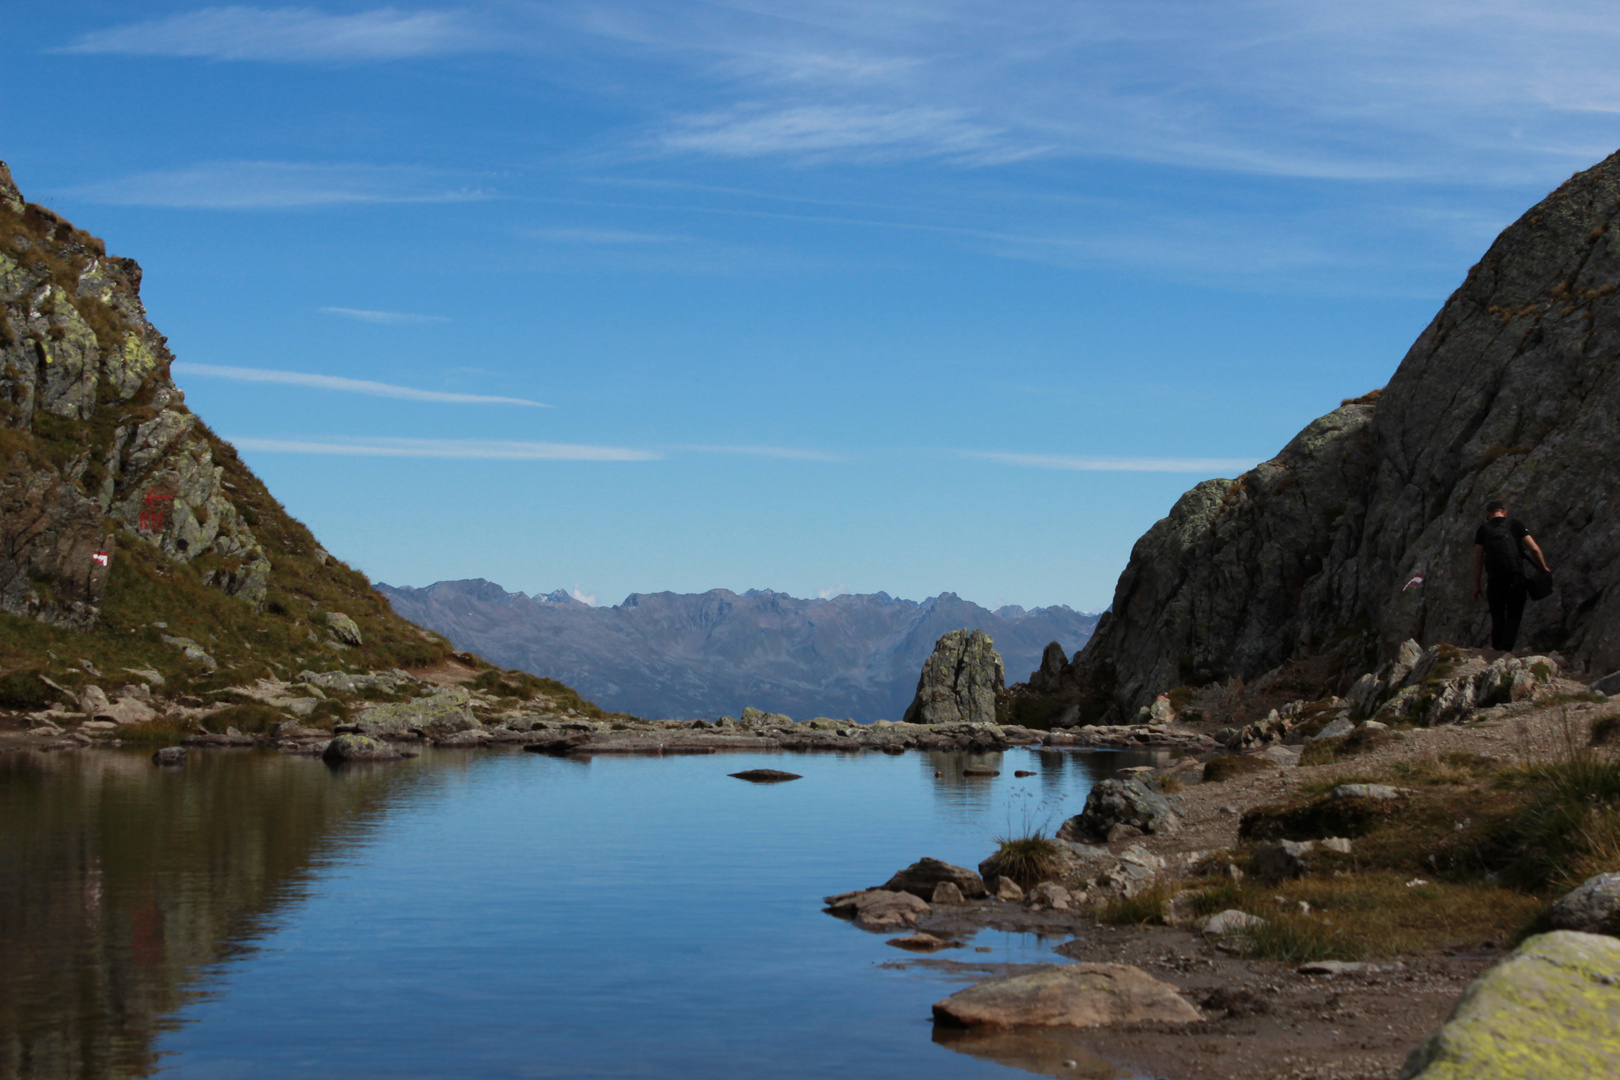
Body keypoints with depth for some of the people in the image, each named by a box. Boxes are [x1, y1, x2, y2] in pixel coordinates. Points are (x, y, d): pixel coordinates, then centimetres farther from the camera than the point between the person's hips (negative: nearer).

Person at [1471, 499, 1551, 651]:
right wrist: (1544, 567, 15)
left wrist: (1476, 586, 10)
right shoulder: (1516, 524, 6)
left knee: (1497, 618, 12)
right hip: (1516, 579, -1)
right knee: (1513, 616, 4)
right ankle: (1506, 649, -11)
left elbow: (1478, 560, 5)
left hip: (1495, 580, 1)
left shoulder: (1483, 529, 7)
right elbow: (1534, 549, 1)